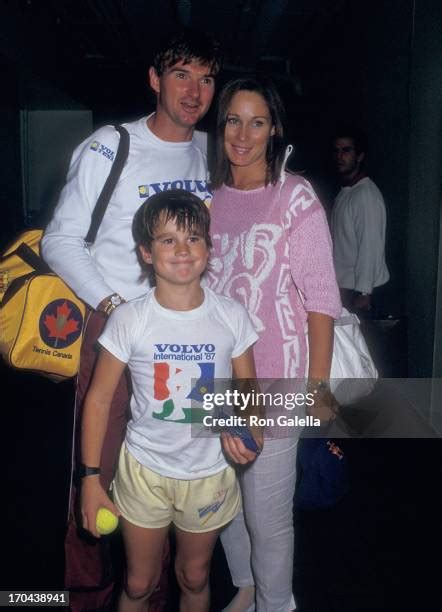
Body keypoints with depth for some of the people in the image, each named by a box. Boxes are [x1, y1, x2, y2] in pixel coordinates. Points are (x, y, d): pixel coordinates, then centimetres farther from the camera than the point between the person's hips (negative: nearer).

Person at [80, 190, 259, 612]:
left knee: (194, 578, 23)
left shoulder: (231, 316, -11)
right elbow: (98, 400, -8)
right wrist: (91, 477, -7)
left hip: (211, 472, 1)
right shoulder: (129, 319, -15)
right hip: (145, 470, -1)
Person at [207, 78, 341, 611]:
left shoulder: (295, 197, -7)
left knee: (267, 512, 4)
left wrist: (318, 384, -12)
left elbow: (321, 298, -9)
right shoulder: (210, 198, 7)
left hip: (274, 379, -5)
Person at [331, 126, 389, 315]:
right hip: (343, 284, 9)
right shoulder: (345, 192, 13)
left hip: (357, 287, -9)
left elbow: (371, 247, -20)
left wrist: (364, 293, -21)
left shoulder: (367, 195, -16)